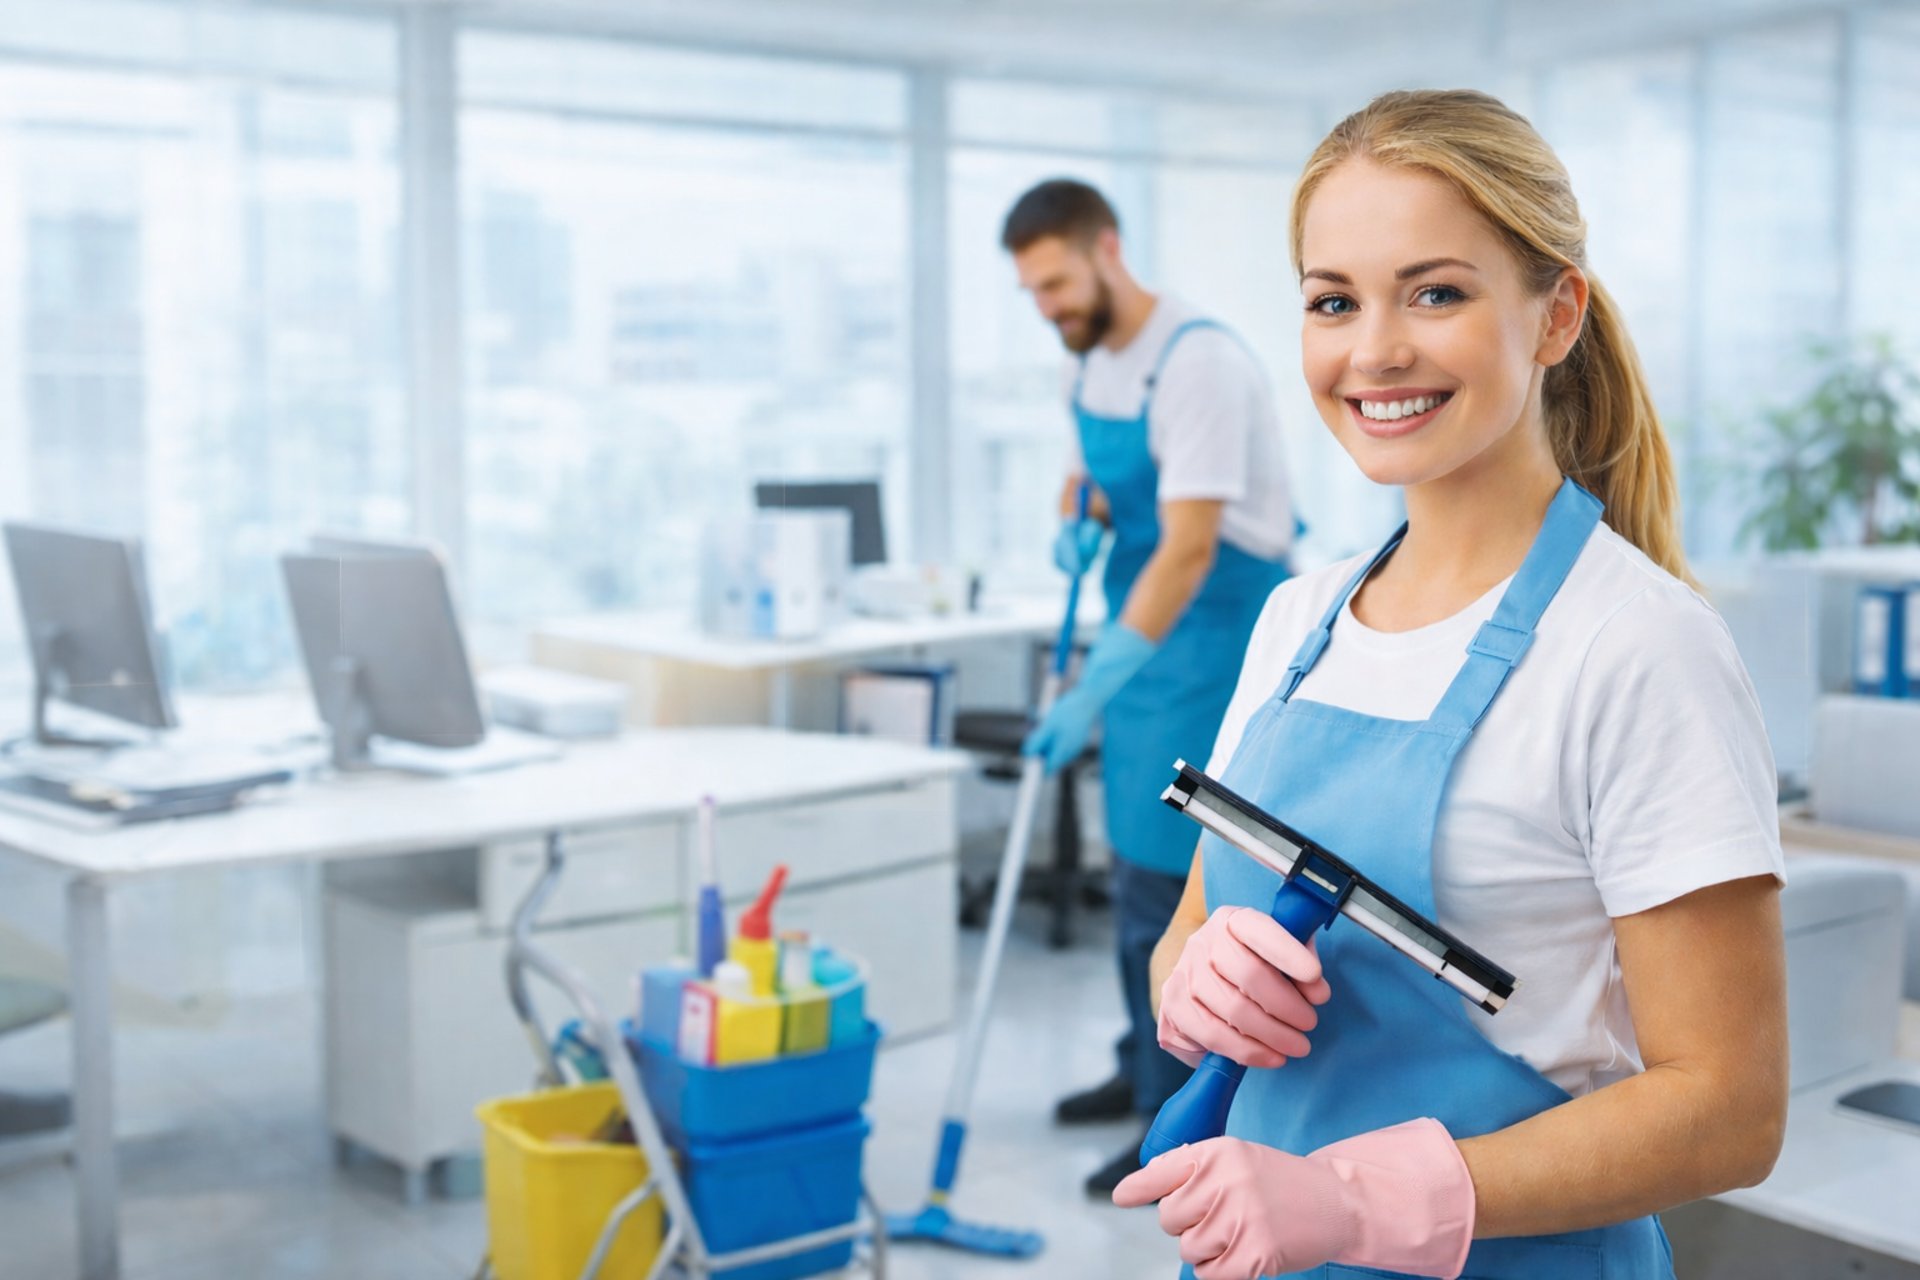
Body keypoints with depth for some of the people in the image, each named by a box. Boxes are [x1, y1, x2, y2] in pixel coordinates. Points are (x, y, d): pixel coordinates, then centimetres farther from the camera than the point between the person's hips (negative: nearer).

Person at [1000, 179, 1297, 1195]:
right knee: (1135, 857, 17)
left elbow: (1190, 547, -30)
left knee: (1171, 869, -9)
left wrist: (1095, 687, -34)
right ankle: (1149, 1067, 33)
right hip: (1143, 619, 9)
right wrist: (1074, 527, -2)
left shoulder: (1196, 362, -24)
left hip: (1213, 623, -9)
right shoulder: (1087, 359, 5)